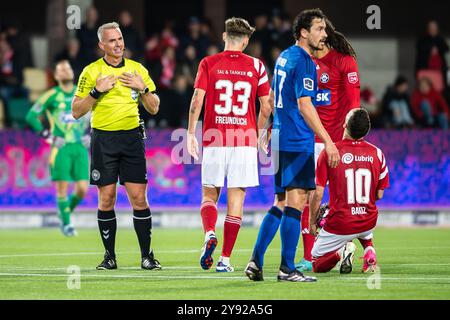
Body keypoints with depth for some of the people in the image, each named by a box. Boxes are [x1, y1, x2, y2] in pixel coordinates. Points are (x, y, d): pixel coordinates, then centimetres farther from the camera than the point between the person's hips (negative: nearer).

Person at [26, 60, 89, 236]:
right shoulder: (52, 96, -1)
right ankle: (66, 223, 10)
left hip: (80, 147, 3)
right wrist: (48, 136, -7)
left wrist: (90, 135, 10)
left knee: (82, 189, -5)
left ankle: (67, 210, 23)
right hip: (61, 148, -3)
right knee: (62, 187, -5)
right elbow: (31, 116, -1)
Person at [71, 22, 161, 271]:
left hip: (132, 138, 1)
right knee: (106, 199, 0)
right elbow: (76, 112, 0)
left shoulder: (137, 70, 9)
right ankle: (109, 256, 9)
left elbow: (153, 108, 12)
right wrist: (97, 91, -13)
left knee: (139, 198, -4)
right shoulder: (91, 71, 2)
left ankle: (146, 255, 0)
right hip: (103, 139, -1)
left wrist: (143, 88, -6)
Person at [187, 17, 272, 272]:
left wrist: (191, 133, 2)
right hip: (245, 139, 0)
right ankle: (225, 259, 1)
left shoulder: (209, 64, 1)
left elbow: (197, 100, -6)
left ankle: (209, 234, -17)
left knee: (209, 194, 12)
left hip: (214, 140, 0)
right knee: (236, 198, 4)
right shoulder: (256, 66, 4)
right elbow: (266, 107, 4)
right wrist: (258, 134, 18)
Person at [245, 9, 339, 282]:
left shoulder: (284, 57, 16)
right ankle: (287, 269, -7)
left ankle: (256, 262, 8)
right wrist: (327, 141, -22)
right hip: (298, 142, -9)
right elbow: (304, 105, -20)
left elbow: (273, 99, 24)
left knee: (281, 203, 13)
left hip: (281, 140, 9)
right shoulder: (303, 61, -13)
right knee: (296, 202, -7)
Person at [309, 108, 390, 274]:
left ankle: (340, 252, -15)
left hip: (339, 226, -3)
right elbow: (379, 195, 6)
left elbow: (318, 194, -10)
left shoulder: (329, 152, -11)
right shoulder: (377, 154, -1)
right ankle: (369, 250, 10)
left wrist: (312, 222, 4)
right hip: (368, 224, 3)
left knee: (317, 265, 17)